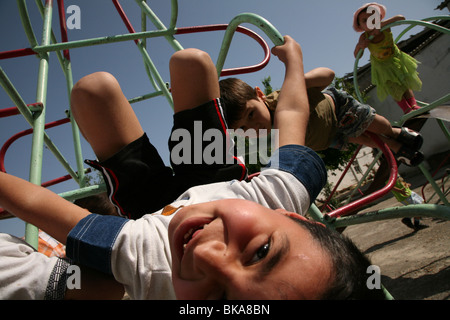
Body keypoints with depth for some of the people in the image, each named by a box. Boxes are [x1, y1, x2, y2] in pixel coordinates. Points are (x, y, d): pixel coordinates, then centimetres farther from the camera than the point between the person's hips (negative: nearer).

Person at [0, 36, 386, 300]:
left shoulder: (148, 268, -48)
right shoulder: (289, 189, -41)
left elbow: (36, 202, -36)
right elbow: (292, 112, -21)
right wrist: (293, 57, -1)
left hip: (153, 206, -1)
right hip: (211, 181, 2)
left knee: (96, 87, 3)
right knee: (190, 61, -1)